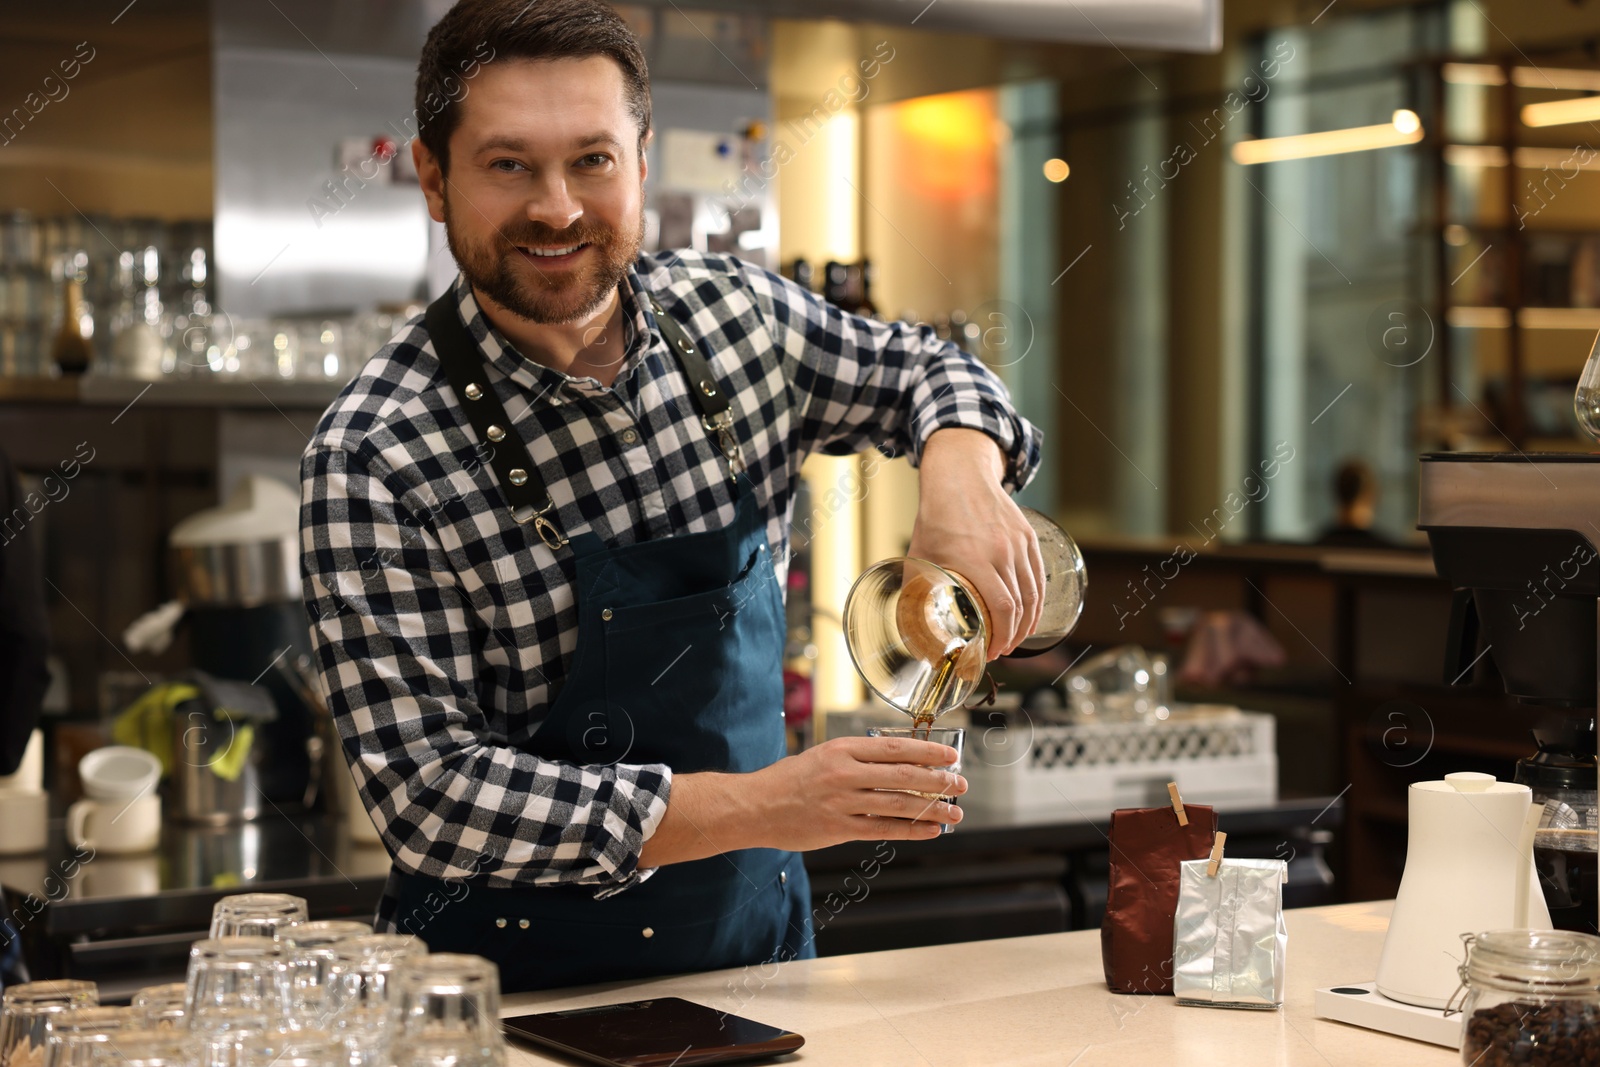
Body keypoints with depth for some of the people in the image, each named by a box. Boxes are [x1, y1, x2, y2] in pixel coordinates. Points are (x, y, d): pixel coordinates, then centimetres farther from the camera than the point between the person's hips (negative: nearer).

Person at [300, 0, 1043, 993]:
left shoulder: (733, 315, -2)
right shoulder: (373, 460, -17)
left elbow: (914, 368, 17)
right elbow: (430, 792, -20)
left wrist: (961, 470, -6)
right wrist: (753, 804, -25)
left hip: (756, 944, 2)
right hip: (520, 979, -1)